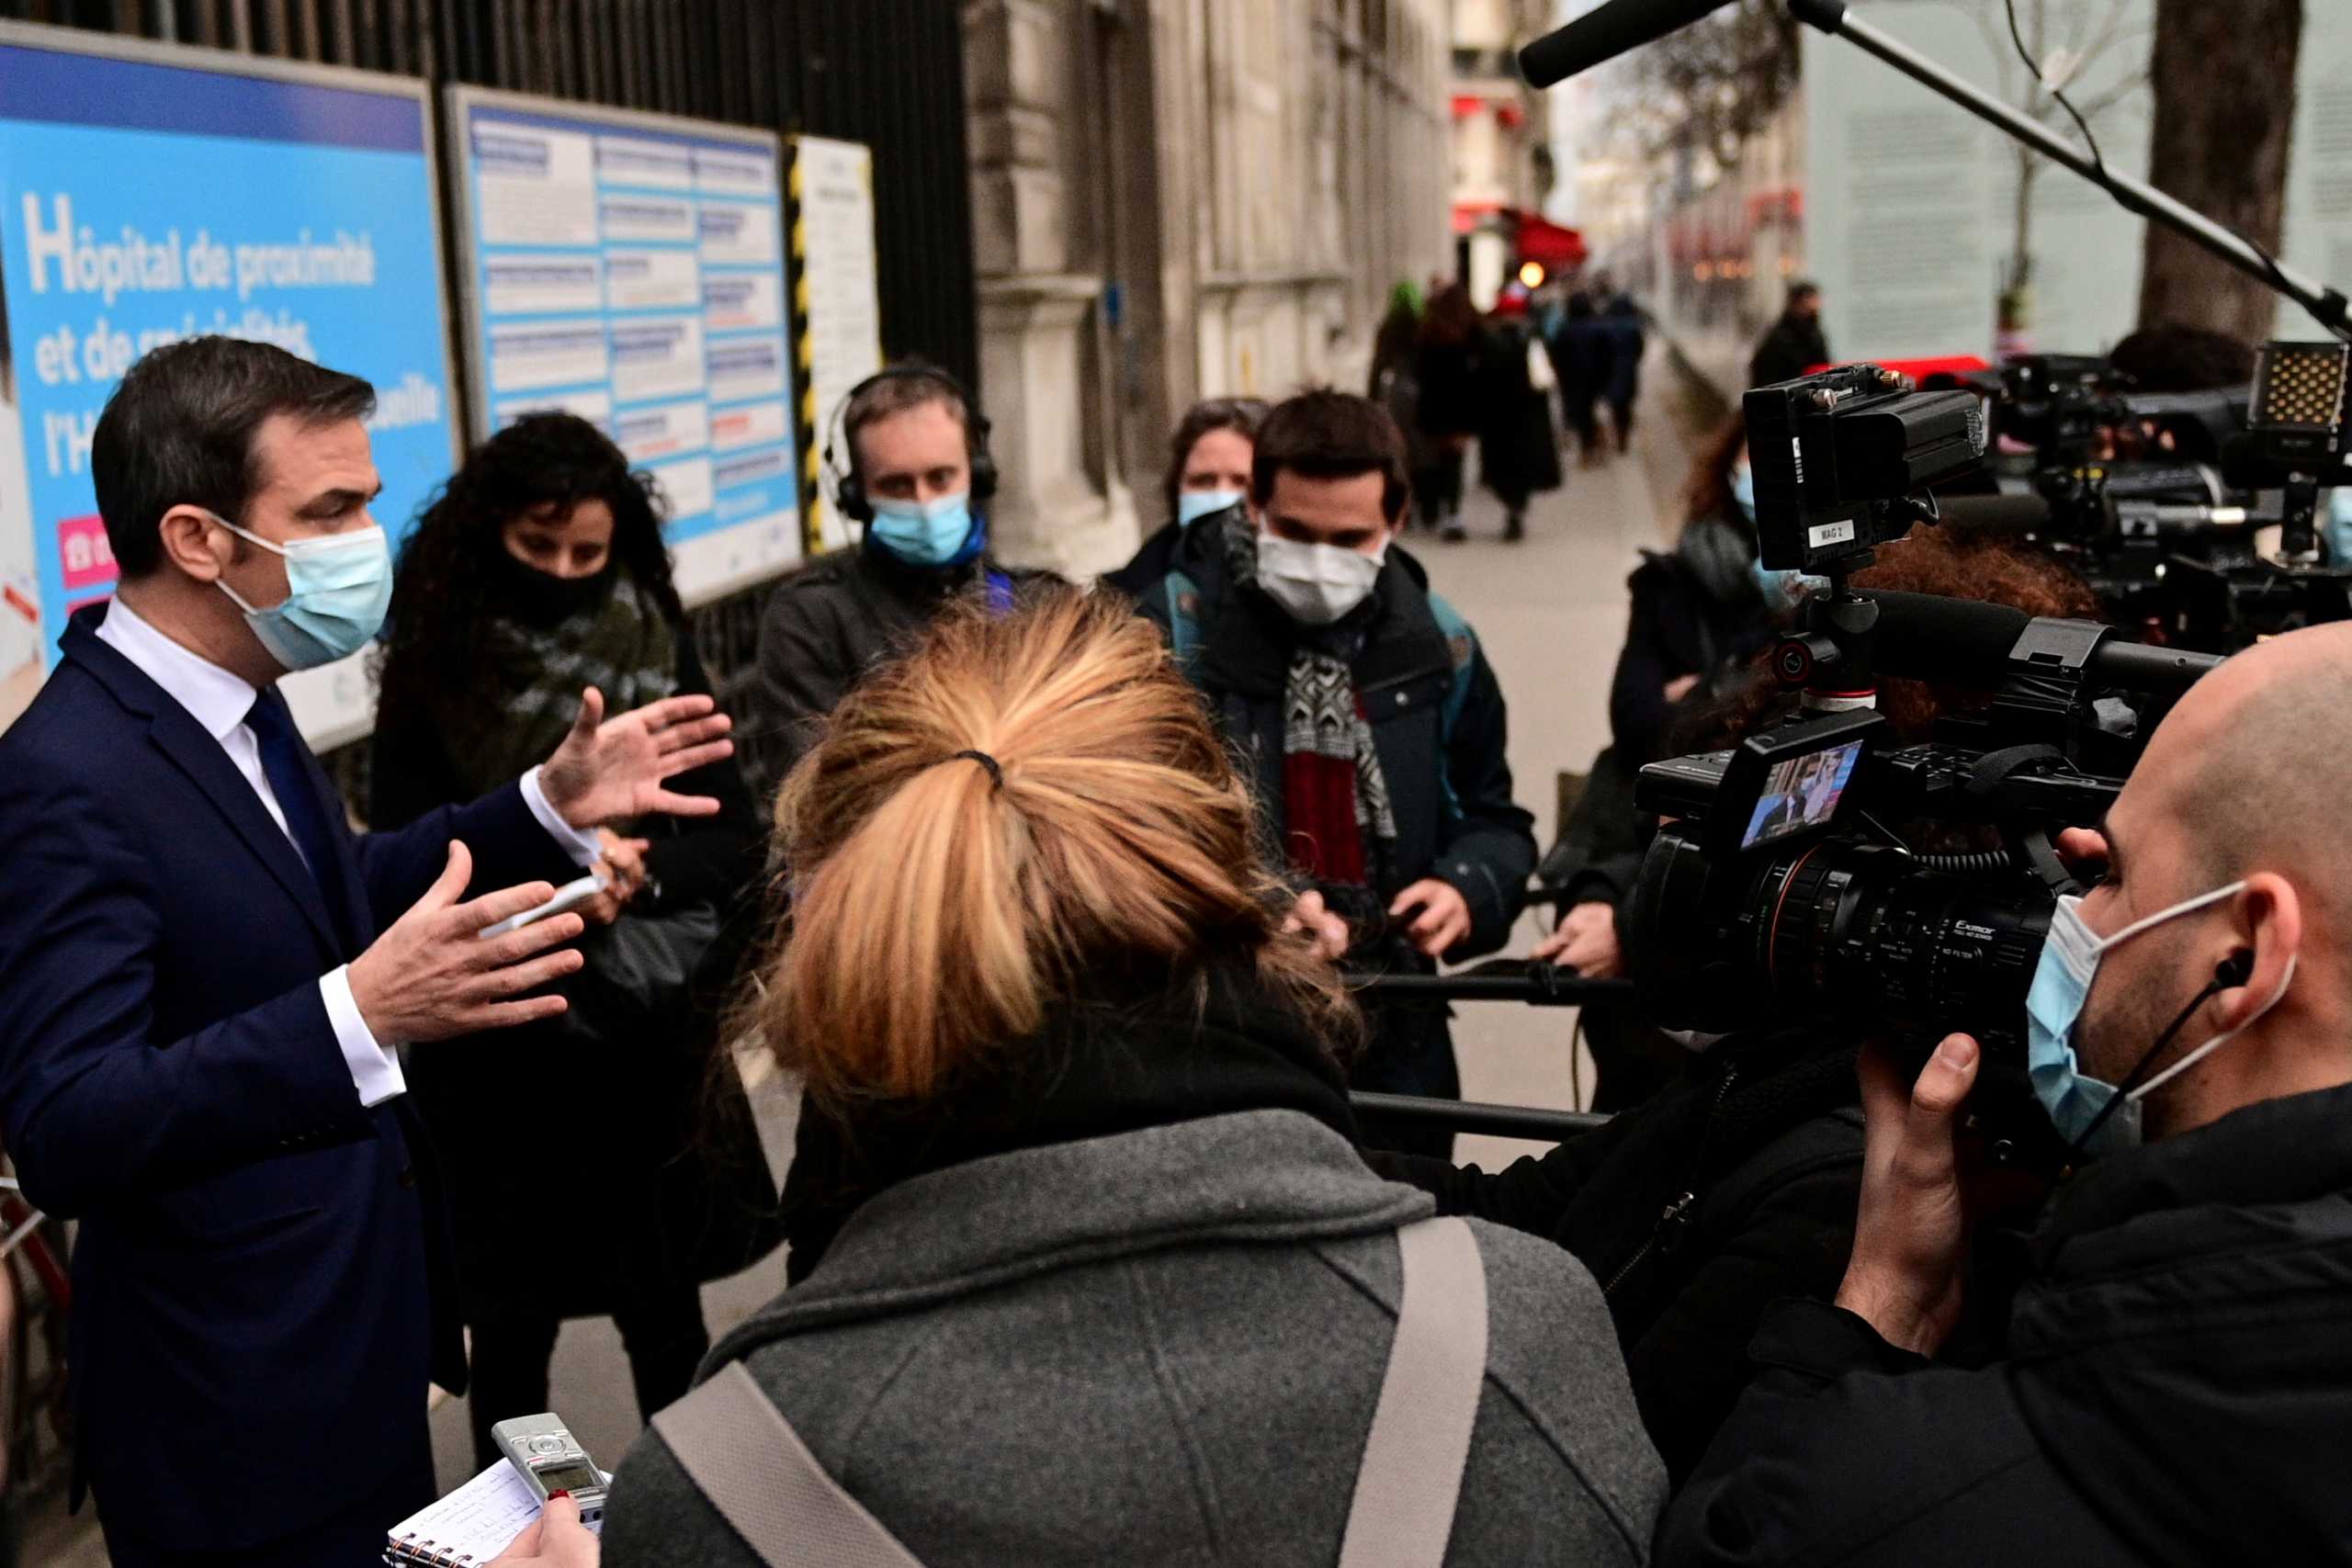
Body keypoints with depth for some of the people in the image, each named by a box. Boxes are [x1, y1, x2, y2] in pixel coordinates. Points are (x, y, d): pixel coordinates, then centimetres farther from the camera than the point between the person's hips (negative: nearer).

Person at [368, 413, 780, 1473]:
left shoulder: (657, 650, -1)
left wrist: (642, 871, -22)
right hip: (494, 1054, -1)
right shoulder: (431, 668, -3)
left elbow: (737, 838, -2)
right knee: (512, 1324, 10)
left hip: (650, 1042, 1)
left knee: (664, 1313, 11)